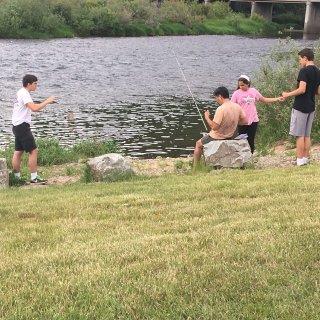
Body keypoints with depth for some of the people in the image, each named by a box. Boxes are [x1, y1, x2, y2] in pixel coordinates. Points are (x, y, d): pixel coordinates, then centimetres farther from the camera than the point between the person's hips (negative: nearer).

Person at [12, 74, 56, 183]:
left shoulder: (20, 92, 16)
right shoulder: (24, 94, -15)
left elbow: (31, 107, 23)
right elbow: (34, 108, -28)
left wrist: (46, 102, 14)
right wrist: (47, 101, -17)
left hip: (17, 126, 10)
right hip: (22, 126, -10)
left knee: (18, 152, 11)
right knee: (33, 151, -7)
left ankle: (16, 177, 16)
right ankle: (34, 177, -5)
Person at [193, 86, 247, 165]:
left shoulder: (221, 109, -29)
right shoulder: (237, 106, -8)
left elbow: (214, 127, -28)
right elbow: (244, 121, 1)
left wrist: (207, 117, -14)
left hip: (218, 137, -7)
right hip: (231, 136, 7)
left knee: (198, 144, 16)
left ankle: (195, 167, 21)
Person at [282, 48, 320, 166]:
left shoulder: (304, 71, -14)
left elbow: (302, 90, -22)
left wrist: (287, 95, -10)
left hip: (300, 107, -8)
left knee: (299, 135, -3)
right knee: (307, 135, 12)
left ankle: (300, 160, -2)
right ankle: (306, 158, 15)